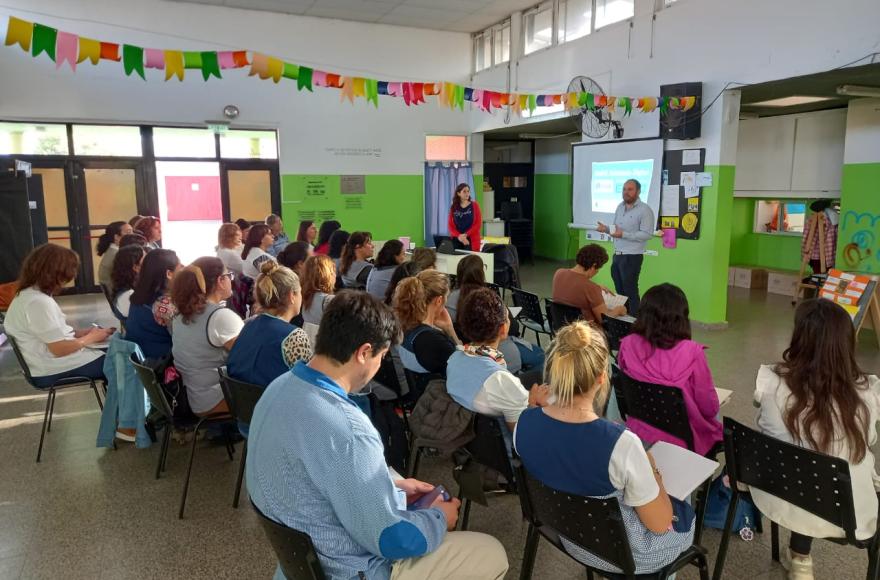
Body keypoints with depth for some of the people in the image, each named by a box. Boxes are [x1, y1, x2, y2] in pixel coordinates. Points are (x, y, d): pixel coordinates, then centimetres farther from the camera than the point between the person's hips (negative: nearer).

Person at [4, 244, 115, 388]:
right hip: (53, 371, -10)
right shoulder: (38, 302, -24)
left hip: (51, 361, 10)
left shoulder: (31, 294, 9)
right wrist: (91, 337, -10)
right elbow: (60, 349, -24)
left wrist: (87, 332, 0)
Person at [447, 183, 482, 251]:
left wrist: (466, 234, -13)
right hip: (457, 240, 2)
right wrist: (459, 236, -13)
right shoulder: (453, 207, 10)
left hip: (471, 240, -2)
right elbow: (451, 225, 5)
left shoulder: (474, 205, 4)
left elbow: (478, 224, -3)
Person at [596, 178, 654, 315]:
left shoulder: (645, 210, -12)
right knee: (619, 290, 14)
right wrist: (606, 229, -3)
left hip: (632, 257, -7)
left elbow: (647, 234, -19)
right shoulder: (620, 207, 12)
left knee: (630, 290, 0)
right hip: (617, 255, 7)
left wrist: (623, 234, -24)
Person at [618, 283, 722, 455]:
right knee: (715, 417, 31)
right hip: (682, 442, -3)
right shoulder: (692, 353, -25)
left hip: (640, 435, 4)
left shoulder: (628, 345, -15)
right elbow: (710, 408, -13)